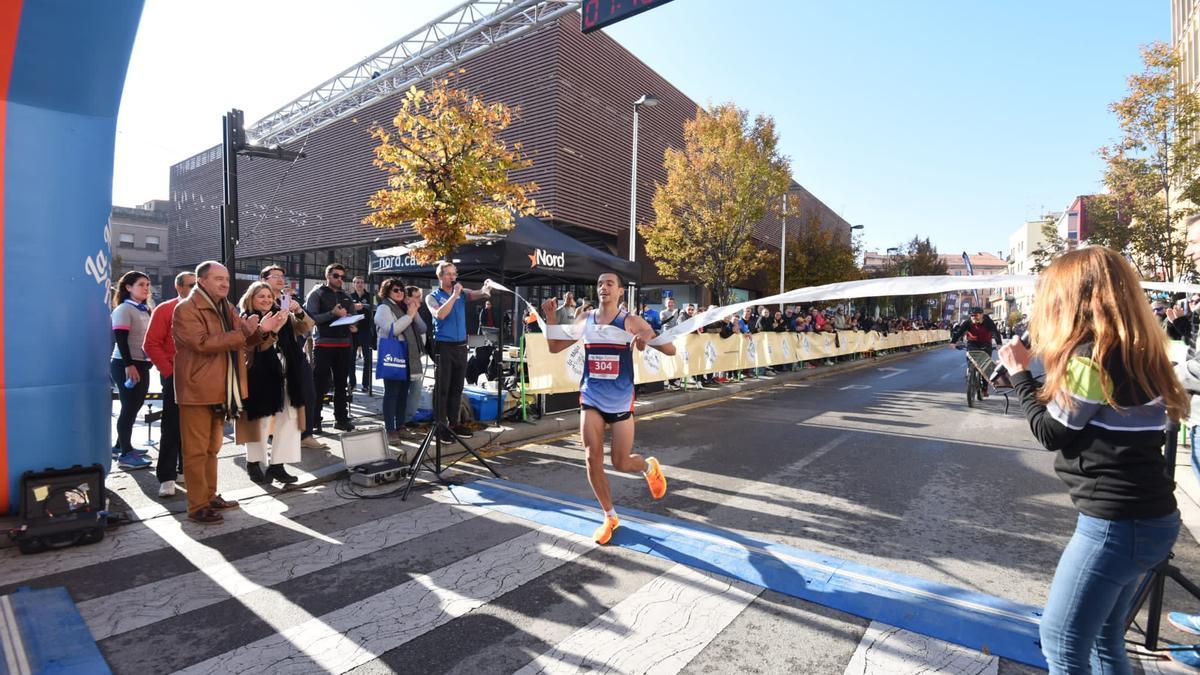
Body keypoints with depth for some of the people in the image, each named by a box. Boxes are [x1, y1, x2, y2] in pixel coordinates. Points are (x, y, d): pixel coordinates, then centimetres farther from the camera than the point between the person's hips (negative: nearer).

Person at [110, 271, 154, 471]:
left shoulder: (144, 310, 16)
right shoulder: (123, 309, -8)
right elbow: (121, 339, -17)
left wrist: (144, 363, 16)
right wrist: (128, 365, -24)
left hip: (142, 364, 8)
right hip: (126, 365, -8)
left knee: (133, 407, 13)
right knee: (129, 408, -7)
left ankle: (120, 446, 24)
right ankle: (125, 454, -3)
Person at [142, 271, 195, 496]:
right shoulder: (164, 310, -2)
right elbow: (151, 344, -6)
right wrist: (169, 371, -12)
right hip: (175, 376, -4)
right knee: (172, 427, -1)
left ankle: (186, 470, 23)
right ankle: (166, 477, 6)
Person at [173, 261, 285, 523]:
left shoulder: (226, 308, 15)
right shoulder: (186, 309, -11)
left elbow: (245, 340, 14)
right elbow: (202, 343, -23)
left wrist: (260, 329, -6)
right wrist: (241, 333, -24)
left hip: (220, 390, 8)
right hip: (197, 390, -8)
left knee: (212, 448, 17)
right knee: (197, 450, -1)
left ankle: (210, 496, 27)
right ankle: (197, 506, 6)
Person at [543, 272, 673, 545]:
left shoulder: (631, 322, -8)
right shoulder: (585, 321, 2)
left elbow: (670, 351, -11)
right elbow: (555, 348, 9)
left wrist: (649, 336, -31)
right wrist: (550, 318, -5)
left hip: (621, 400, -3)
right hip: (591, 398, 3)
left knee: (621, 463, 3)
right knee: (593, 458, -3)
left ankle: (649, 466, 41)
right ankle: (610, 517, 17)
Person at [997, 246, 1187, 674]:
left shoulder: (1093, 356, -18)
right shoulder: (1135, 350, 10)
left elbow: (1052, 432, -10)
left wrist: (1020, 374, -1)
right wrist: (1036, 372, 7)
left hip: (1115, 522, -9)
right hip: (1148, 518, 9)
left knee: (1061, 640, 2)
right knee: (1103, 638, 21)